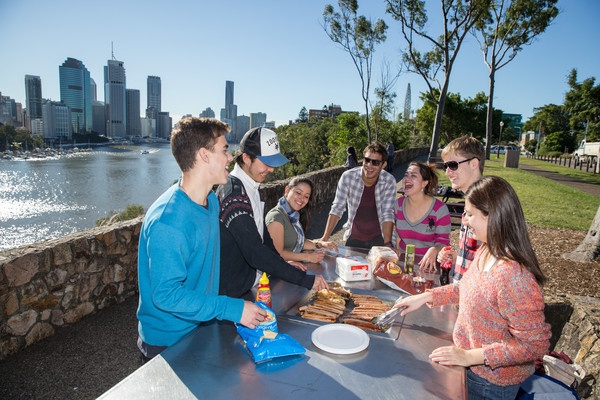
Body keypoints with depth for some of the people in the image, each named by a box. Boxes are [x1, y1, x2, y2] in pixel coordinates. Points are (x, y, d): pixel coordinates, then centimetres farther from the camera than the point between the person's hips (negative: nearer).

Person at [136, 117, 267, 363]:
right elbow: (166, 294, -29)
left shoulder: (211, 201, -2)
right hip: (167, 341, -8)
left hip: (202, 327, 8)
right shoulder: (167, 222, -31)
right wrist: (233, 309, -27)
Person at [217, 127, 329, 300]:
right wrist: (306, 280, -29)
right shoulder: (233, 191, -26)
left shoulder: (251, 187, 6)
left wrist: (284, 263, 7)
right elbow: (255, 252, -31)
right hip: (230, 292, -9)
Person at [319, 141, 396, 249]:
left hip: (378, 238, 0)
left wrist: (387, 244, -27)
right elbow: (337, 208, -13)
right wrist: (325, 238, -18)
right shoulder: (348, 177, -15)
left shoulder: (389, 181, -15)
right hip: (353, 238, 1)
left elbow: (387, 214, -16)